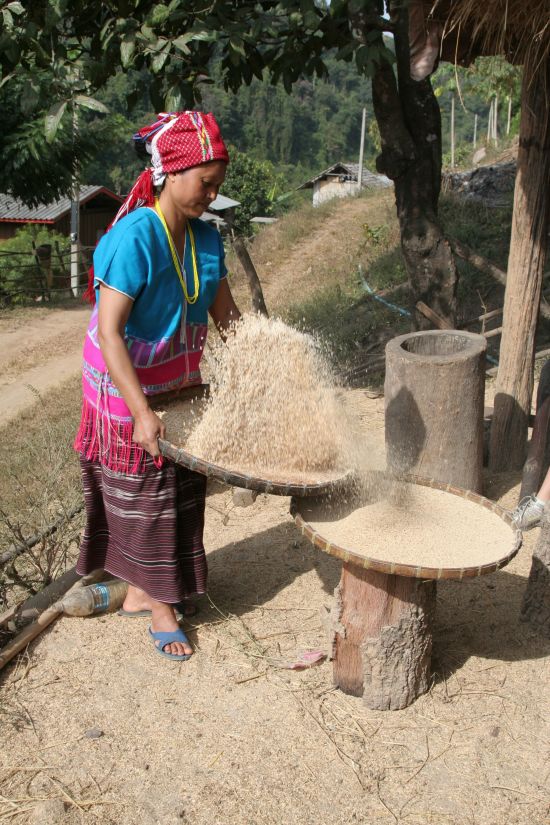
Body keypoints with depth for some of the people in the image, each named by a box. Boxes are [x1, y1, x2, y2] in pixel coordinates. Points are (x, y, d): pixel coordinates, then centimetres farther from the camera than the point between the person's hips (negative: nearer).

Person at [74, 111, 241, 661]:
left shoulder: (206, 238, -3)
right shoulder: (134, 238, -25)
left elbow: (227, 317, 5)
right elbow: (108, 332, -29)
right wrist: (141, 413, -33)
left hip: (180, 383, 7)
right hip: (127, 390, -7)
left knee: (177, 491, 14)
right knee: (143, 496, 7)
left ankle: (140, 591, 34)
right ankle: (161, 608, 23)